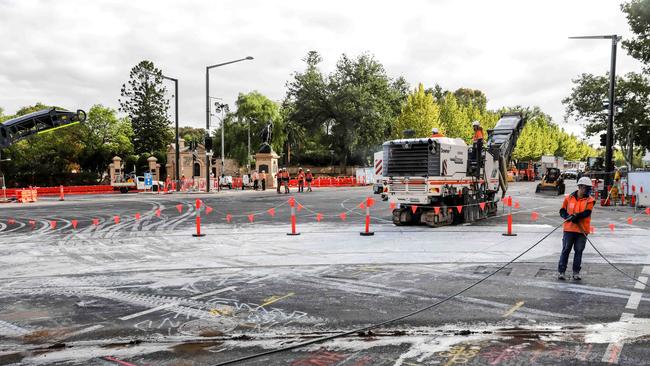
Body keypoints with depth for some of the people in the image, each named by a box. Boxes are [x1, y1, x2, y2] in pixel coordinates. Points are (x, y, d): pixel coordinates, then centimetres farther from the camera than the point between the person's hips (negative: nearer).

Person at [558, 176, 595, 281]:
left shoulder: (590, 200, 1)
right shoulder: (569, 198, 3)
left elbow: (586, 213, -13)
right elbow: (562, 211, 5)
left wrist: (575, 216, -26)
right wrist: (569, 217, -14)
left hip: (582, 230, 0)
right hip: (569, 229, 0)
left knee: (579, 251, 6)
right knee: (566, 249, 4)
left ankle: (576, 272, 18)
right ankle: (561, 271, 10)